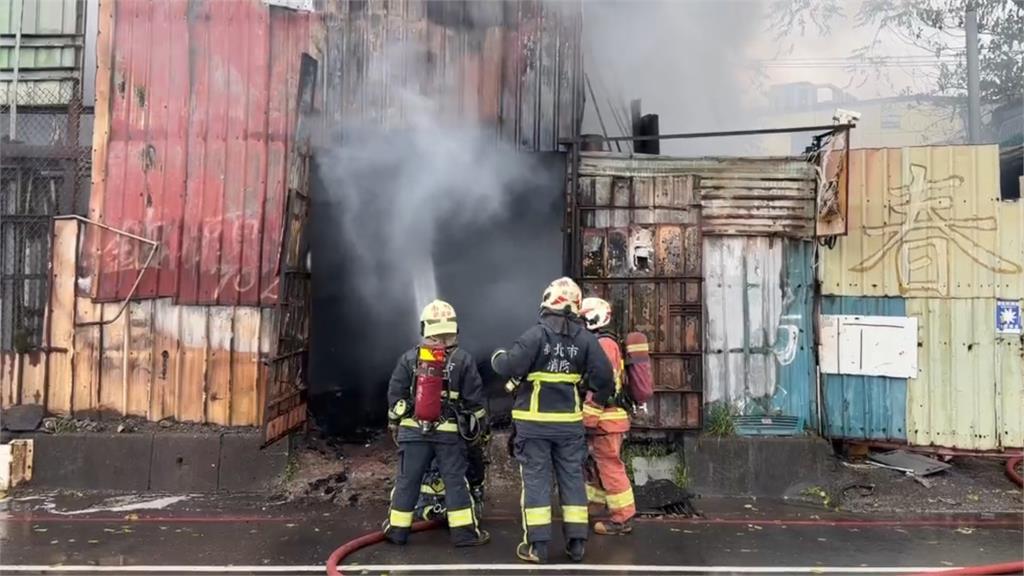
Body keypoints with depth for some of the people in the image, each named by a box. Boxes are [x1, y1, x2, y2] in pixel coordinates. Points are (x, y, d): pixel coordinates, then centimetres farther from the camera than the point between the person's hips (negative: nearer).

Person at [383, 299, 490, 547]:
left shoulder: (409, 358, -1)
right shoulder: (463, 359, -5)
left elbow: (395, 395, 3)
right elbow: (474, 399, -2)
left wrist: (395, 424, 15)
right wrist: (480, 426, 12)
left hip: (413, 429, 1)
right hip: (449, 431, -1)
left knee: (407, 480, 9)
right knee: (455, 480, 5)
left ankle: (397, 530, 17)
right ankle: (464, 532, 8)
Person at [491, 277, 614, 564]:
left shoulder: (536, 333, -11)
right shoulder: (585, 338, 0)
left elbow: (510, 367, -18)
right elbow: (603, 374, -4)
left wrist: (498, 357, 5)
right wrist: (598, 400, 15)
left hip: (534, 421, -3)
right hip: (569, 421, 3)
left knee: (536, 478, 4)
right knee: (572, 478, 11)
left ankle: (536, 545, 7)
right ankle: (576, 543, 17)